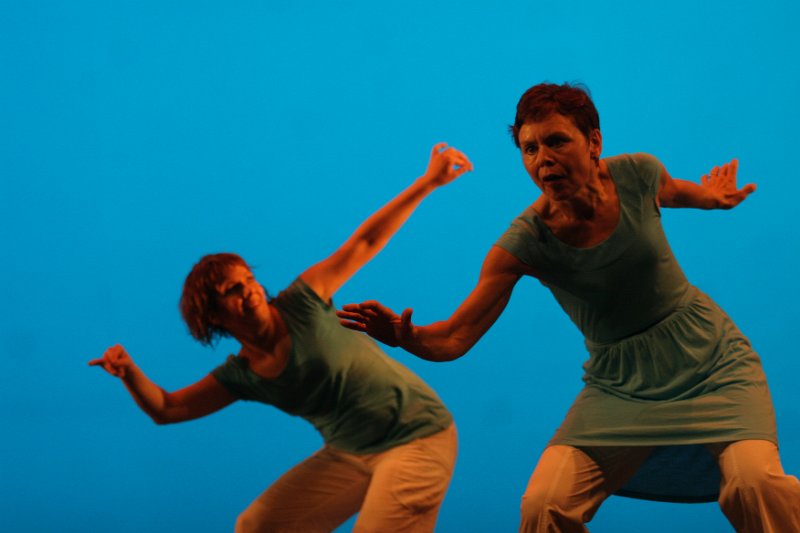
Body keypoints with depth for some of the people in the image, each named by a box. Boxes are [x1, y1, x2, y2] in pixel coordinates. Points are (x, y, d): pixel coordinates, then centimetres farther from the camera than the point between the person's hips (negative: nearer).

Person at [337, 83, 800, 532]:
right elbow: (455, 337, -20)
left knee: (754, 481, -27)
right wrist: (405, 336, -37)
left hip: (706, 352, 0)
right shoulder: (523, 243, -17)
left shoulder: (635, 173, -13)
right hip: (621, 384, 0)